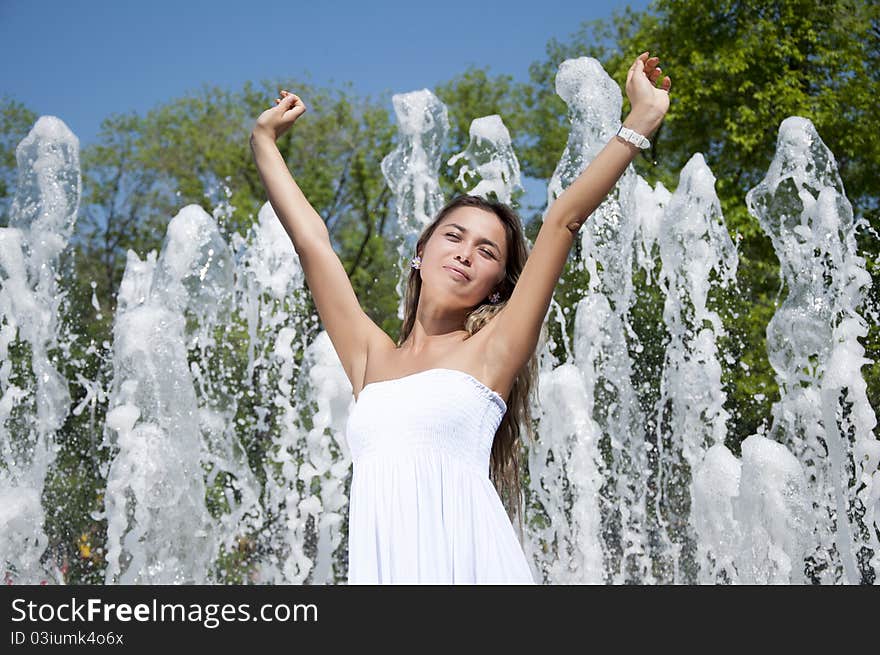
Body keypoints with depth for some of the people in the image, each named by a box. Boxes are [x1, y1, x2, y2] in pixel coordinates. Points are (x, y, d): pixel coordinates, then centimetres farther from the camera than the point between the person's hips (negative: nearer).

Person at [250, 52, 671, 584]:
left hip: (465, 559, -3)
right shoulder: (372, 357, 16)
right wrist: (265, 141, 29)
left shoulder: (491, 350, 6)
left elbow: (564, 220, 2)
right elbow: (311, 239, 22)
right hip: (381, 564, 3)